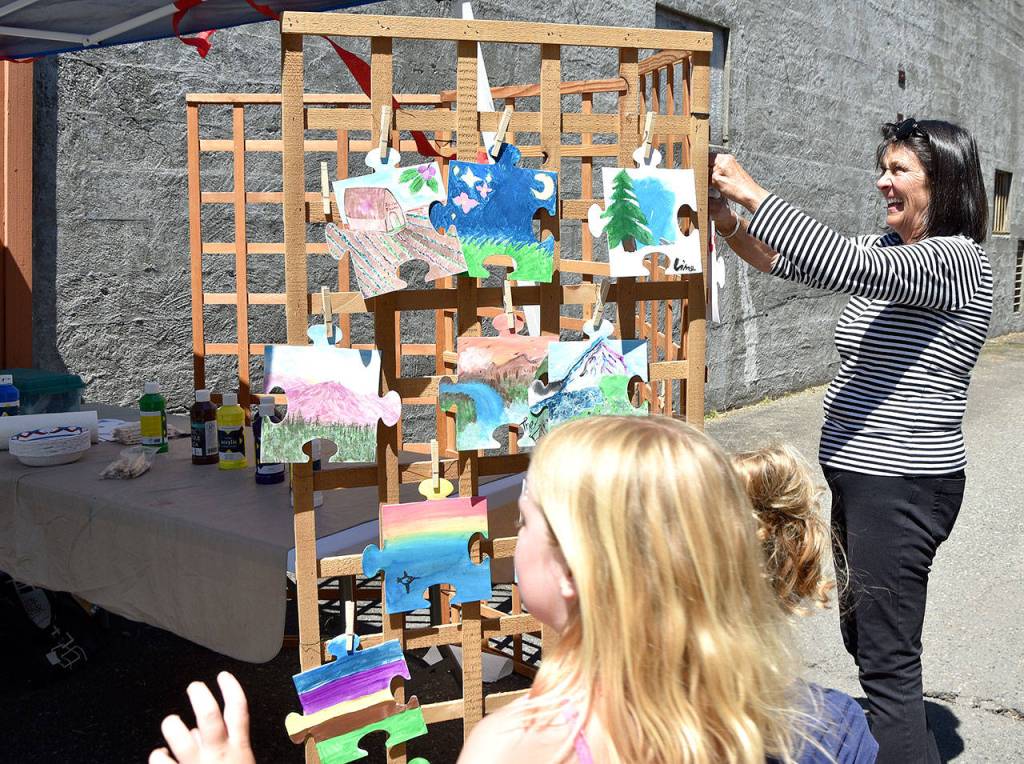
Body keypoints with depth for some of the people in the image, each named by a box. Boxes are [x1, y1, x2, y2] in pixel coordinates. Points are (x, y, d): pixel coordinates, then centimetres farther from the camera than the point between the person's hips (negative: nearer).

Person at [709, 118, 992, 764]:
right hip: (860, 475, 10)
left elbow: (842, 265, -30)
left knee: (887, 660, -4)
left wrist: (749, 190, -25)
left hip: (903, 486, -10)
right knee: (862, 634, 22)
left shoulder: (956, 258, -16)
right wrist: (722, 214, -9)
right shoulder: (887, 250, 11)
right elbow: (788, 262, 7)